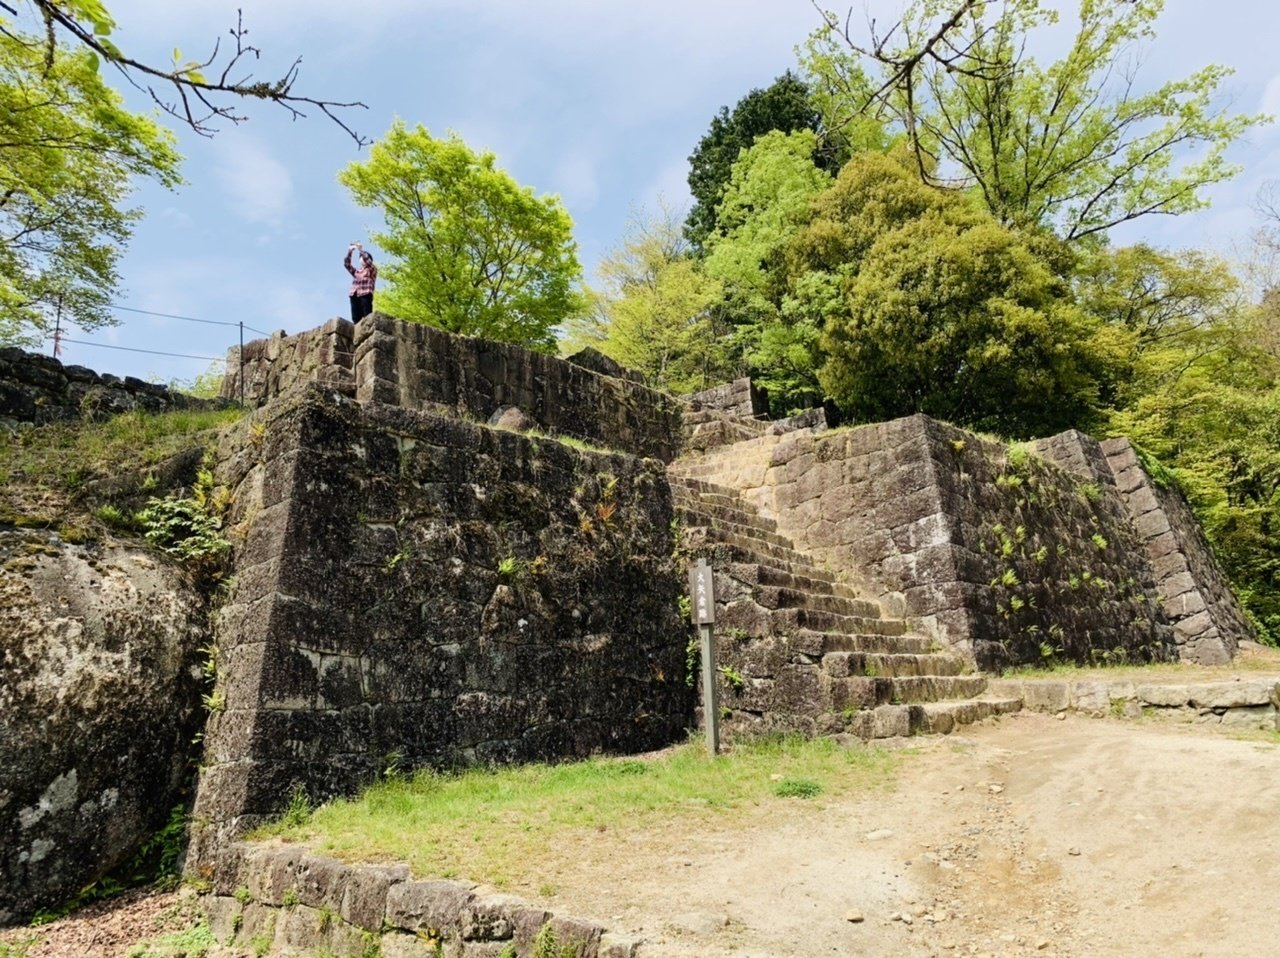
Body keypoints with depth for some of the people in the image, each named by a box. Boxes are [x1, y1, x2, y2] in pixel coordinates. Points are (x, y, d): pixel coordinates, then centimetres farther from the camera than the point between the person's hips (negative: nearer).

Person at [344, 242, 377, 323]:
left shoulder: (372, 270, 14)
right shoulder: (356, 272, 26)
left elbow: (368, 261, -3)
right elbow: (346, 264, 18)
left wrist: (361, 250, -8)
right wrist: (349, 252, 8)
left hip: (366, 295, -4)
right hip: (354, 296, 4)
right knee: (356, 319, -6)